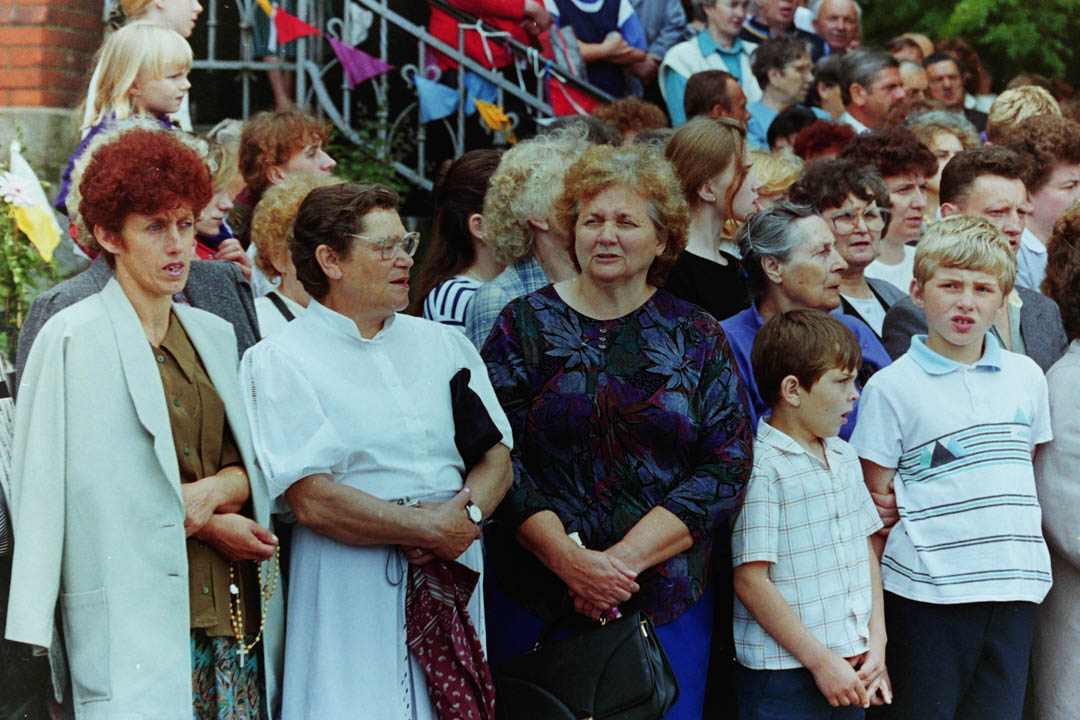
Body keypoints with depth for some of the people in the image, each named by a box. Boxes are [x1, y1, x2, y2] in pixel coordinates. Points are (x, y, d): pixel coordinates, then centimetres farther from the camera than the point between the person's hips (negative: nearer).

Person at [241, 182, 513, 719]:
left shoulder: (444, 344, 15)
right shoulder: (279, 362, -3)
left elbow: (497, 458, 11)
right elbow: (312, 501, -13)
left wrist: (468, 514, -11)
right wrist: (432, 528, -11)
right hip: (351, 595, -5)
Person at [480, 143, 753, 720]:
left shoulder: (698, 338, 5)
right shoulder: (526, 325, 2)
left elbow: (726, 468, -3)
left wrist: (625, 559, -13)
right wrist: (571, 561, -16)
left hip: (669, 606, 1)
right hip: (537, 602, -1)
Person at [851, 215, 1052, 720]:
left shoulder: (1026, 377, 10)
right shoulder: (890, 388, -3)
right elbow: (875, 502, -1)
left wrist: (1026, 553, 12)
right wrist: (870, 598, -5)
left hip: (1014, 585, 4)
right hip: (928, 592, -4)